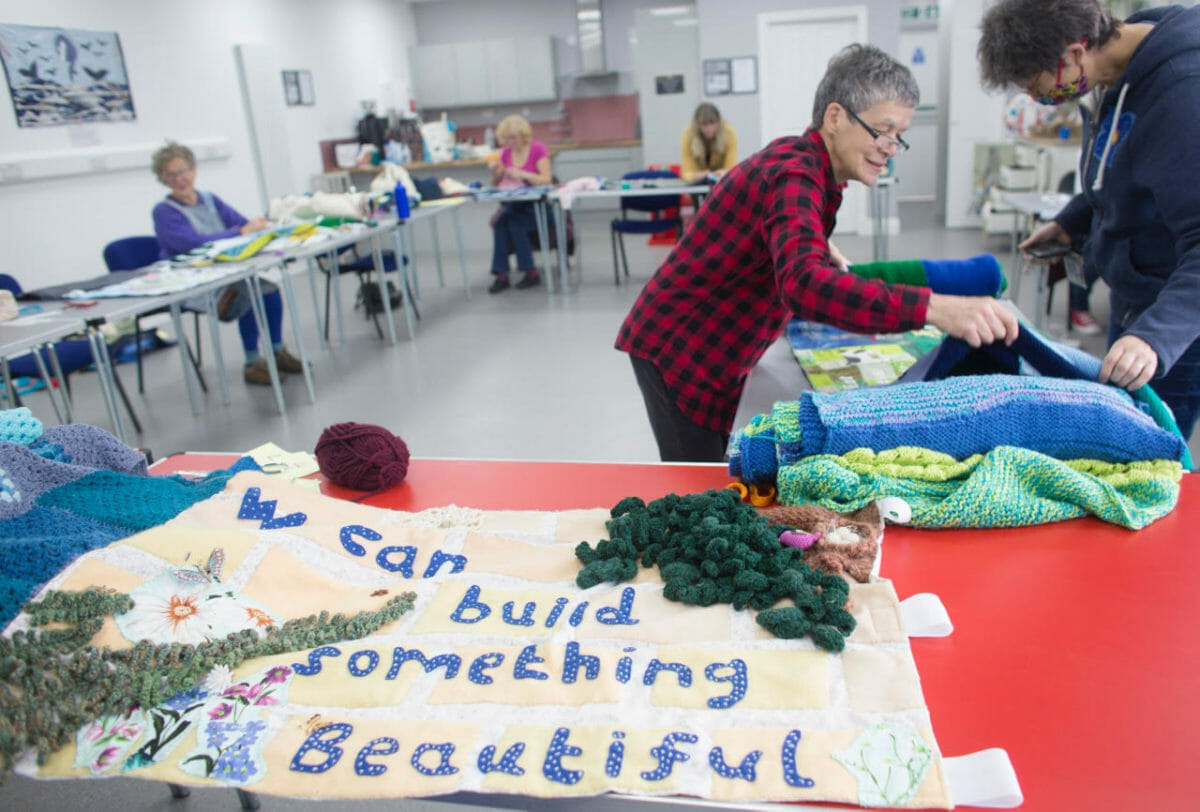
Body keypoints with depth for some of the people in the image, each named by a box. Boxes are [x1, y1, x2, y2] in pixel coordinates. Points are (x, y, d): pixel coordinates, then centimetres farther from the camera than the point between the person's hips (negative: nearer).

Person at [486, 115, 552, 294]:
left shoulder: (538, 149, -4)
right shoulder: (506, 153, 11)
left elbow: (546, 179, -14)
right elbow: (496, 185, 15)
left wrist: (522, 174, -25)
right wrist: (495, 173, -7)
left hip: (536, 205, -4)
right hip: (513, 204, 5)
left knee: (514, 221, -31)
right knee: (498, 220, -26)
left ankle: (530, 272, -22)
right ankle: (501, 274, -26)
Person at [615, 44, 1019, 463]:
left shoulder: (799, 156, 7)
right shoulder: (792, 175, -24)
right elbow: (804, 284, -44)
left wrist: (825, 250, 14)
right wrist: (933, 309, -51)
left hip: (712, 356, 10)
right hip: (675, 349, -10)